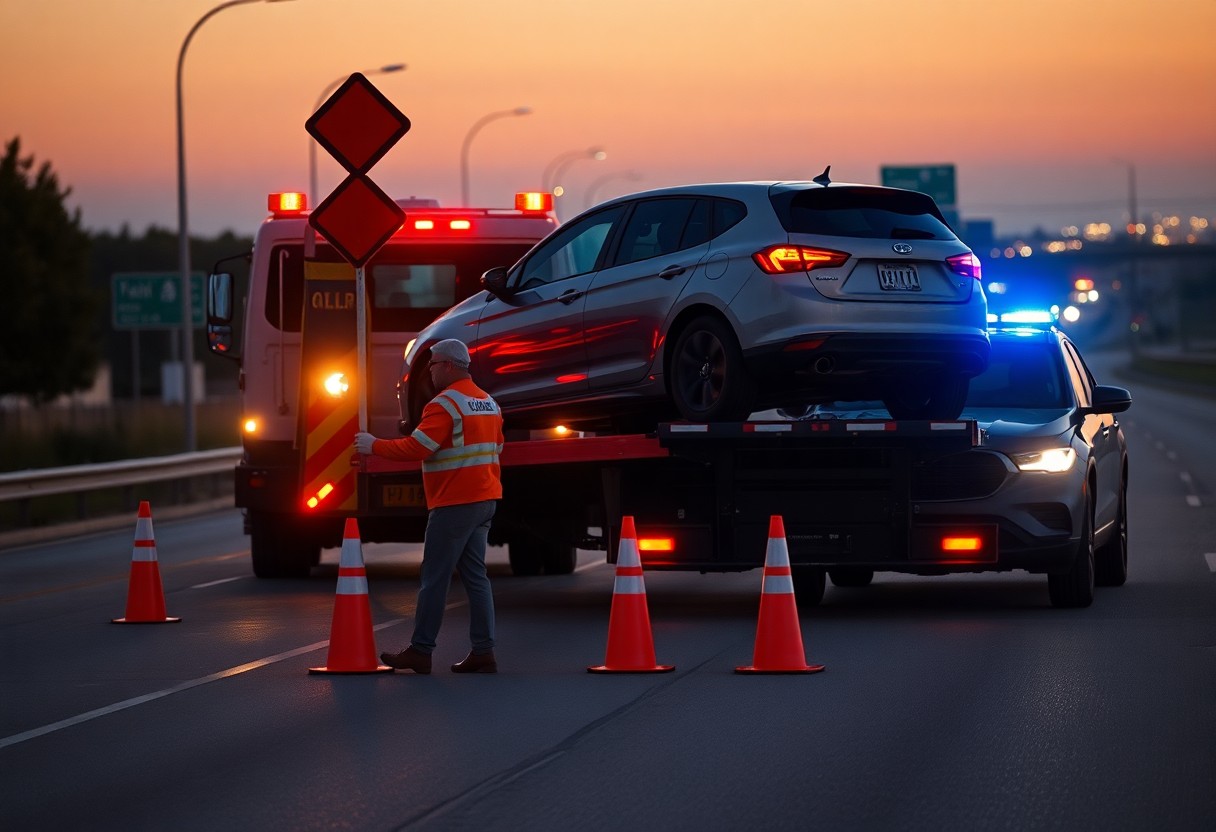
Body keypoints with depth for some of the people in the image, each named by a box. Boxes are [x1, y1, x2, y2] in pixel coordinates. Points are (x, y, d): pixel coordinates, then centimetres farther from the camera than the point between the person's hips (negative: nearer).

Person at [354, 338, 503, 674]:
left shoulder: (445, 404, -14)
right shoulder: (489, 403, 15)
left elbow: (416, 448, -19)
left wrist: (374, 446, -7)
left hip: (454, 504, -9)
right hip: (484, 501, 9)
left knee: (435, 577, -4)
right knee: (475, 575, 8)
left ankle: (420, 651, -1)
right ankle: (483, 652, 4)